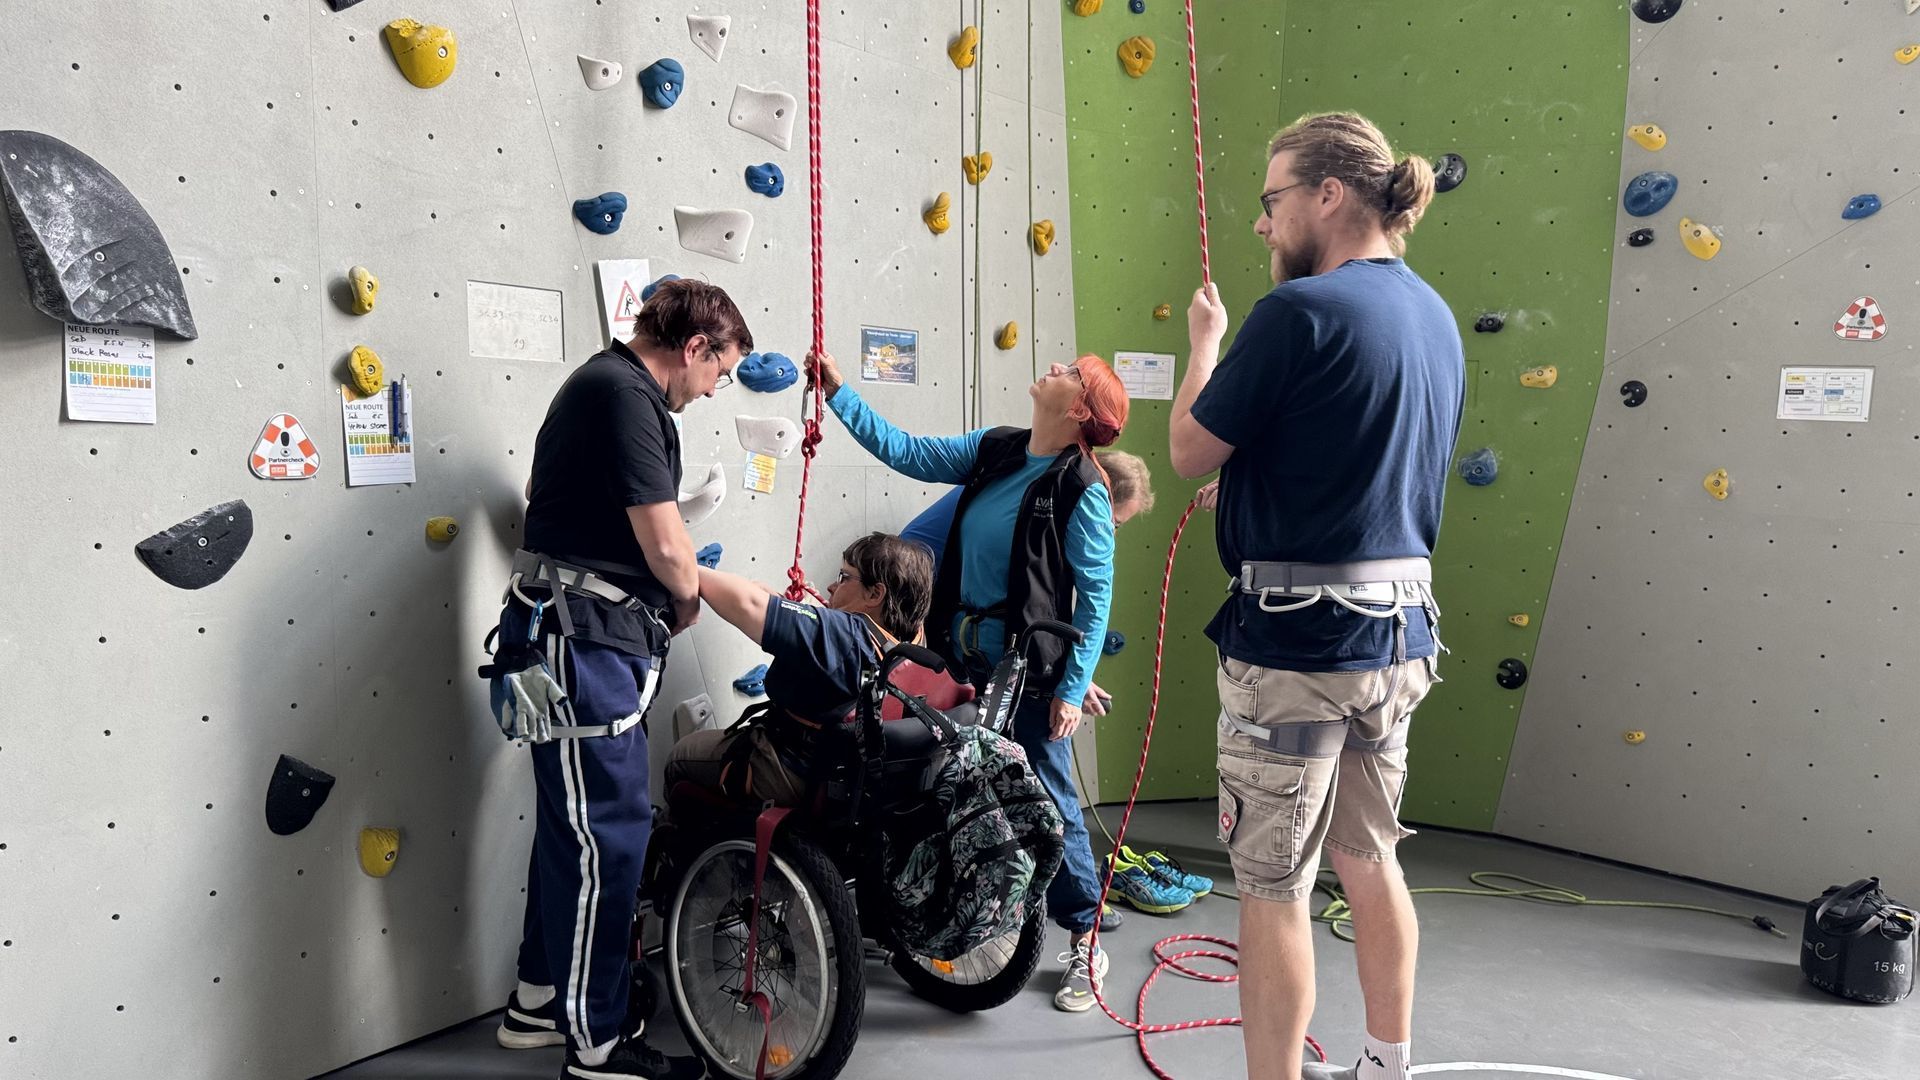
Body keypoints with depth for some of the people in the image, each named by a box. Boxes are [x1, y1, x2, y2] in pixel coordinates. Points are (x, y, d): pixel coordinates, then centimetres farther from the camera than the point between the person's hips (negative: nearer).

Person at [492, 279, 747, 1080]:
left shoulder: (605, 382, 18)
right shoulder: (628, 395, -15)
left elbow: (542, 490, 31)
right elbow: (665, 544, -20)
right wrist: (688, 597, 2)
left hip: (588, 636, 11)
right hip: (585, 642, -11)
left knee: (579, 825, 18)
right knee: (608, 834, -4)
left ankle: (539, 1003, 31)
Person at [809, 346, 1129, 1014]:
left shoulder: (1082, 489, -13)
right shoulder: (994, 450, 5)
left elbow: (1096, 597, -12)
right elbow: (904, 452, 10)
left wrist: (1072, 689, -13)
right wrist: (839, 392, 6)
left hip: (1029, 670, -6)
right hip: (964, 656, 7)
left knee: (1048, 803, 2)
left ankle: (1084, 943, 18)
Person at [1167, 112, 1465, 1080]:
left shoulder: (1301, 310, -16)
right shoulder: (1433, 316, 11)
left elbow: (1189, 452, -10)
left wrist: (1206, 338, 4)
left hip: (1297, 636, -9)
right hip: (1399, 629, 9)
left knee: (1273, 885, 3)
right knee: (1370, 859, 21)